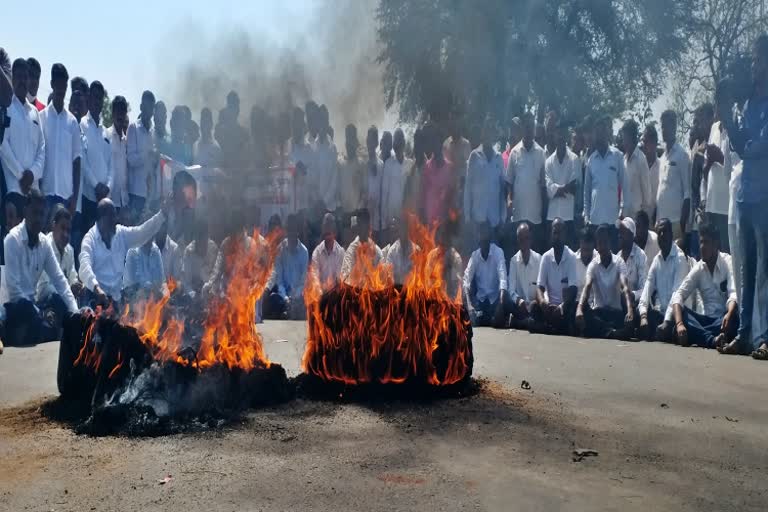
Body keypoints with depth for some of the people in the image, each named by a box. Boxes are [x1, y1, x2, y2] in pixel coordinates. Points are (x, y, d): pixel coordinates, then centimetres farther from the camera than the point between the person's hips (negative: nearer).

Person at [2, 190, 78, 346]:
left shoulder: (44, 242, 4)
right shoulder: (13, 239, -15)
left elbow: (59, 279, 5)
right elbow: (14, 287, -20)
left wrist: (74, 310, -8)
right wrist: (40, 314, -21)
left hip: (32, 302, 7)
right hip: (14, 307, -7)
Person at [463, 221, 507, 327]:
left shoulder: (498, 252, -12)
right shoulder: (474, 255, -3)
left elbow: (502, 278, -23)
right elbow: (467, 280, -11)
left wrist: (500, 305, -37)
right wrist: (469, 304, -28)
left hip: (494, 298, -2)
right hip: (480, 298, 2)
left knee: (496, 324, -23)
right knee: (475, 322, -23)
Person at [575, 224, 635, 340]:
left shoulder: (619, 262, -4)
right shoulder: (593, 265, -2)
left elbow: (625, 287, -19)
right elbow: (587, 287, -18)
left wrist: (630, 310, -39)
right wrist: (579, 308, -39)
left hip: (616, 311, -1)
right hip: (598, 310, 1)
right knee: (584, 318, -34)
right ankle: (612, 333, -41)